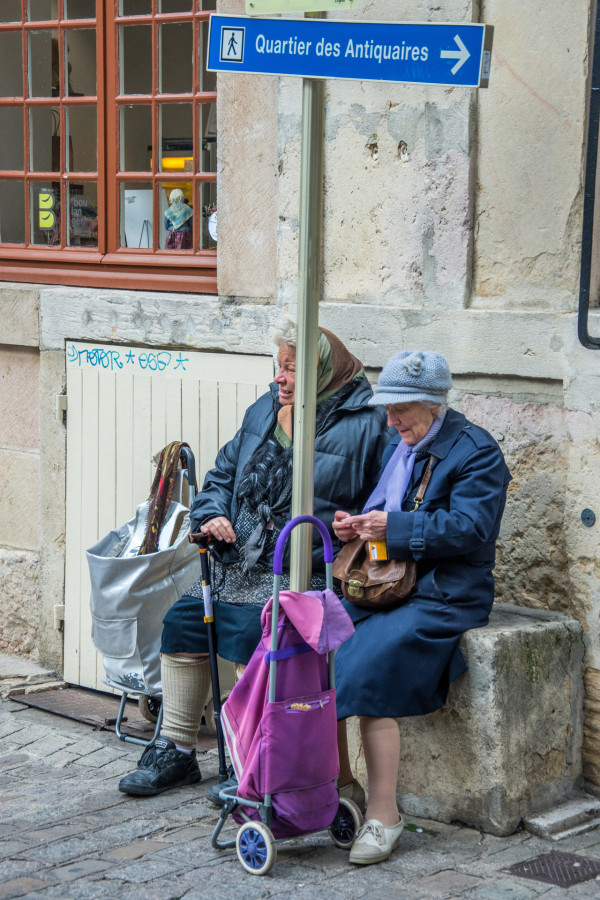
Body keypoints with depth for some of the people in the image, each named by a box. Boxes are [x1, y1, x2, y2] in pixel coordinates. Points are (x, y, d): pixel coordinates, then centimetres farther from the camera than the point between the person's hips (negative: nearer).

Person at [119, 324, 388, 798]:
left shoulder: (365, 425, -9)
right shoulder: (265, 410, 14)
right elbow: (224, 473, 22)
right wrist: (213, 514, 1)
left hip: (308, 573, -7)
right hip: (242, 562, 8)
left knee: (249, 627, -28)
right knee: (183, 619, -5)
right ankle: (176, 751, 9)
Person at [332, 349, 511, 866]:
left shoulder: (476, 451, -6)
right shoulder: (398, 446, 19)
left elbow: (471, 529, -16)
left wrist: (393, 527, -19)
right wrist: (356, 525, 3)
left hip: (443, 599, -8)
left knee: (367, 668, -28)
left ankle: (384, 815, -19)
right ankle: (338, 784, -5)